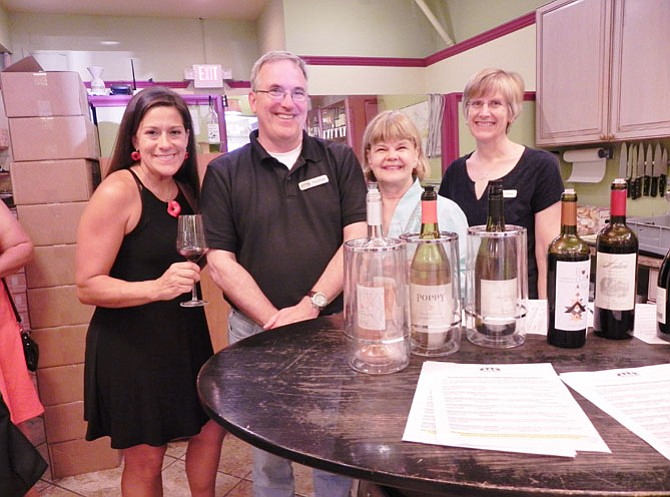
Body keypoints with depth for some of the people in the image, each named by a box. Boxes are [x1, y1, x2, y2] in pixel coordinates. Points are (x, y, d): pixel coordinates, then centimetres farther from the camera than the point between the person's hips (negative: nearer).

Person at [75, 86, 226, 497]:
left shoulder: (185, 189, 4)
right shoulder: (117, 191, -17)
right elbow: (88, 286, -19)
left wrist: (191, 270, 2)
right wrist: (157, 288, -31)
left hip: (186, 334, 7)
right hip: (130, 343, -7)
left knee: (211, 428, 19)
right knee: (145, 458, 10)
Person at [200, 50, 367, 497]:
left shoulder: (340, 160, 2)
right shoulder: (224, 173, 0)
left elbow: (357, 240, -5)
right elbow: (221, 262, -4)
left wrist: (311, 305, -16)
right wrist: (275, 320, -13)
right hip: (257, 331, 0)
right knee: (269, 453, 17)